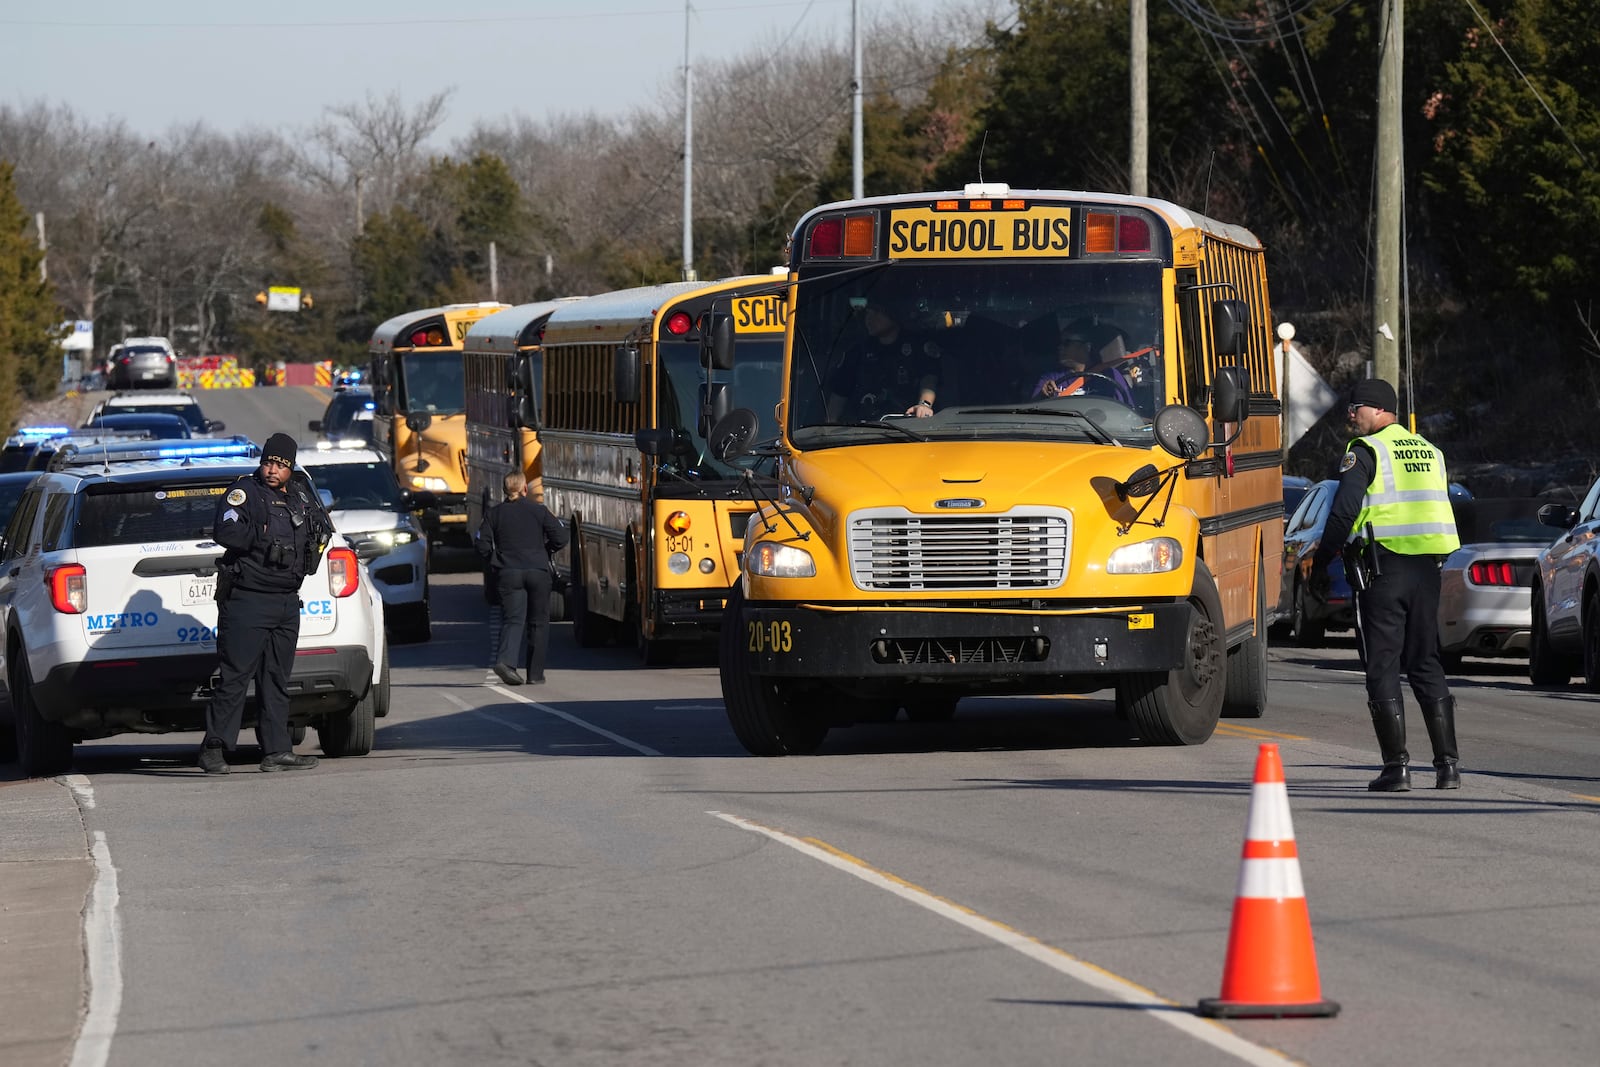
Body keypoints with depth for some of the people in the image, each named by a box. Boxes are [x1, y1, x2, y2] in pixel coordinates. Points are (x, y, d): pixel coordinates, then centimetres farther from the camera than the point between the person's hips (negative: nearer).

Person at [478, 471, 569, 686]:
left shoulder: (495, 513, 3)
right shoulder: (539, 510, -1)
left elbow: (483, 545, 0)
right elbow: (560, 537, -4)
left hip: (508, 573, 1)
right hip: (538, 572, -1)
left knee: (512, 619, -2)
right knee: (538, 622, 9)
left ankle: (505, 659, -28)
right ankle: (535, 674, 10)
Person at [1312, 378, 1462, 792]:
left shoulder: (1364, 452, -6)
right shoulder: (1430, 451, 16)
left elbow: (1344, 512, -14)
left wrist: (1321, 561, -3)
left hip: (1383, 569, -6)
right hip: (1426, 570, 6)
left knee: (1383, 668, -1)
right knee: (1427, 666, 11)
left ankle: (1397, 766, -6)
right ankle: (1447, 763, 6)